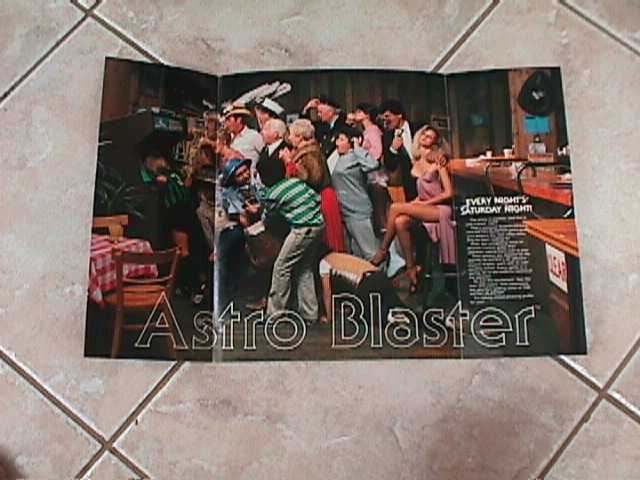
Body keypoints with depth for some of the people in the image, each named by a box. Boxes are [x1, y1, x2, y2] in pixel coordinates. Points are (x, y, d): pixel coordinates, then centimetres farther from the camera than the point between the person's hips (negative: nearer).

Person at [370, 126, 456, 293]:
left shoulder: (438, 160, -4)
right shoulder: (417, 161, 16)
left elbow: (449, 193, -9)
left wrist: (424, 203, -12)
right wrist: (416, 202, 0)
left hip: (441, 209, -6)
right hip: (423, 207, 6)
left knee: (395, 207, -24)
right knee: (400, 221, -26)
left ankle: (383, 251, -9)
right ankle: (411, 268, -20)